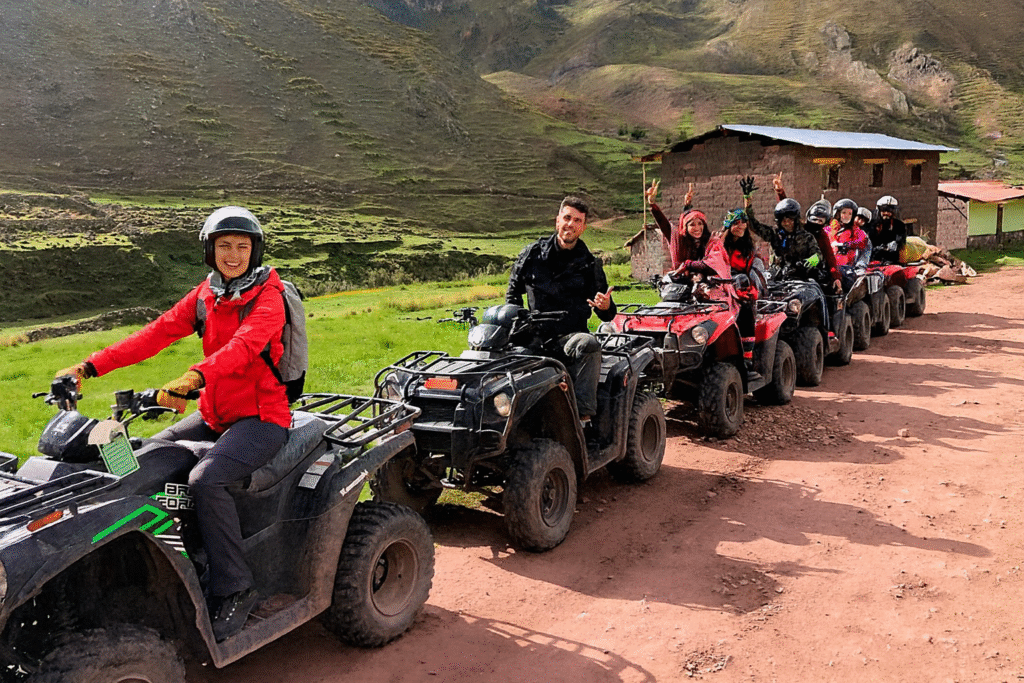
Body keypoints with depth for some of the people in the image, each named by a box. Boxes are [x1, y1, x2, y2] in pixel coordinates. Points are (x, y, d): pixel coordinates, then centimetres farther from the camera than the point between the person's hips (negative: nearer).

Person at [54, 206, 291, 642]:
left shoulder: (268, 297, -11)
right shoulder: (205, 295, 9)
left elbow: (243, 346, -30)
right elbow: (157, 333, 0)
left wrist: (194, 377, -47)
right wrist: (90, 367, -10)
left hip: (260, 418, -7)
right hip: (214, 415, 7)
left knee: (204, 480, -29)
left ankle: (234, 590, -16)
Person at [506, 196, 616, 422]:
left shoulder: (589, 265, 8)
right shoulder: (533, 254, 9)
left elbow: (606, 316, 9)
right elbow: (514, 291, 23)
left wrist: (606, 306, -15)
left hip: (569, 336, -1)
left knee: (589, 344, -35)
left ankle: (583, 415, -37)